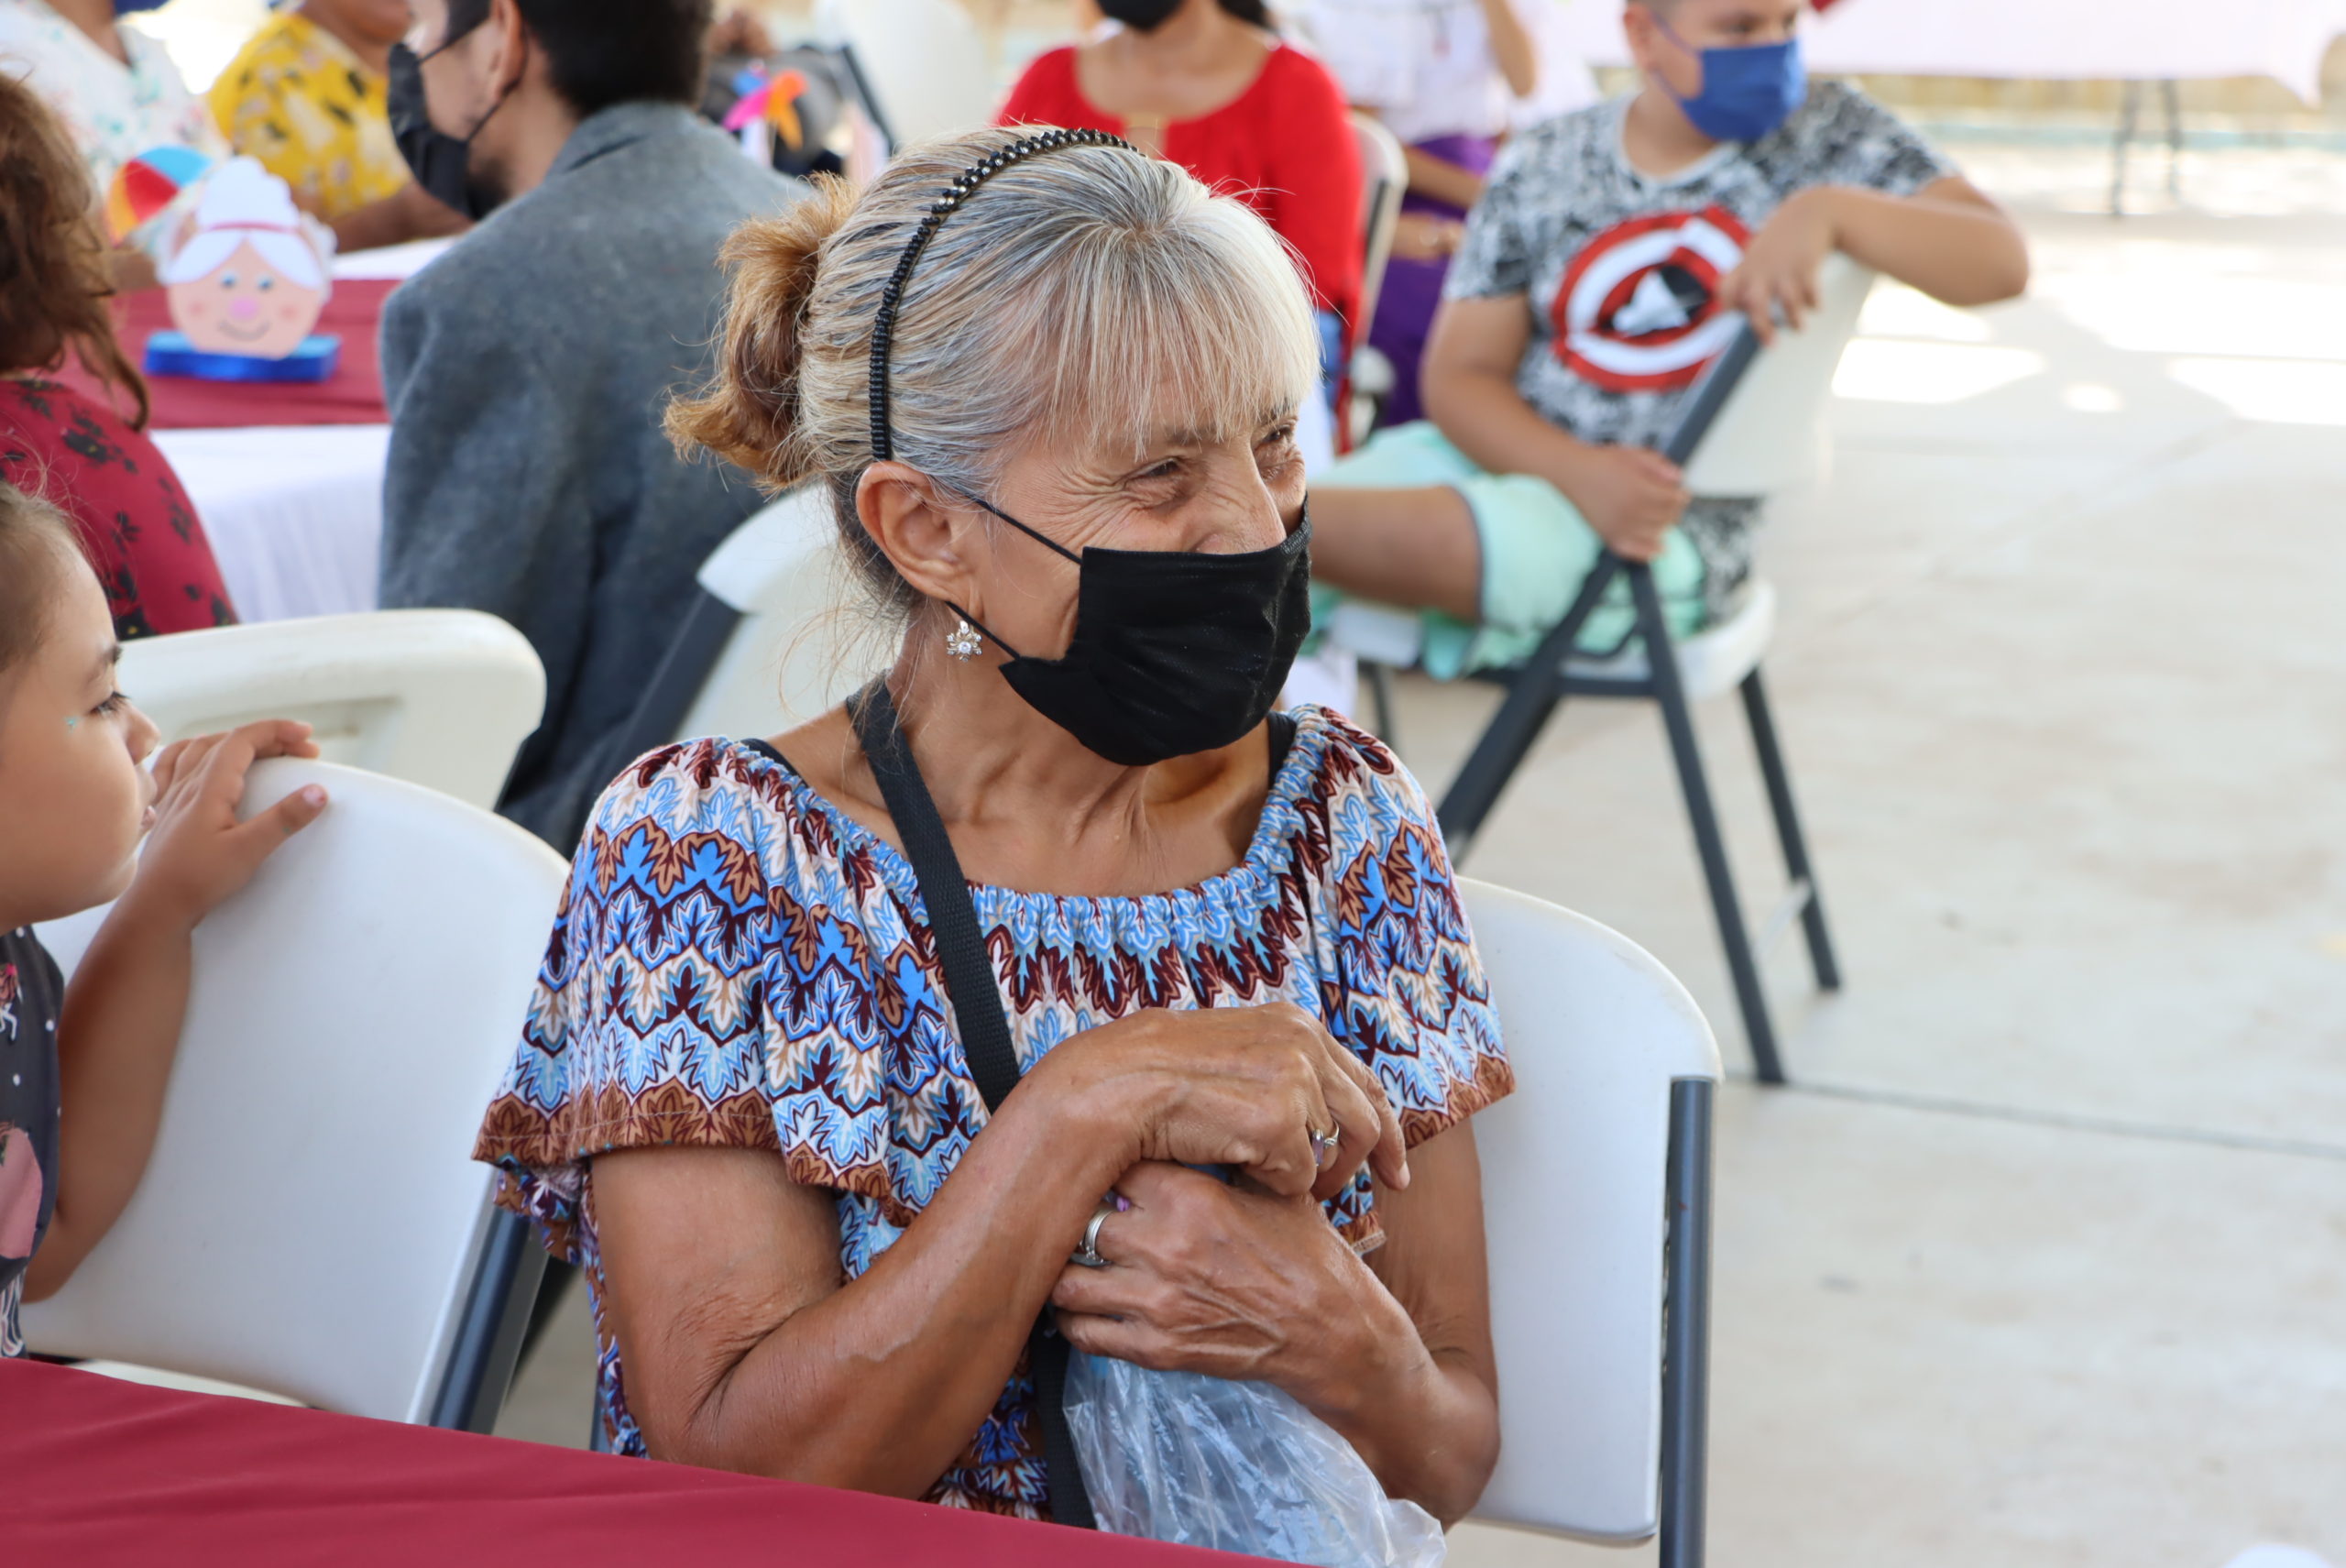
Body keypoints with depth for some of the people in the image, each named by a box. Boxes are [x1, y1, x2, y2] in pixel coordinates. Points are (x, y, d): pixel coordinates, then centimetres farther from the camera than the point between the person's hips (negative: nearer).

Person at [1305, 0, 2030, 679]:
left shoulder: (1828, 133, 3)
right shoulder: (1540, 169, 7)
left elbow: (2001, 263, -7)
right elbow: (1460, 376, 2)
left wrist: (1831, 210, -26)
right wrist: (1578, 472, -19)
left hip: (1674, 527, -3)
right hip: (1504, 455, 3)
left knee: (1439, 535, -35)